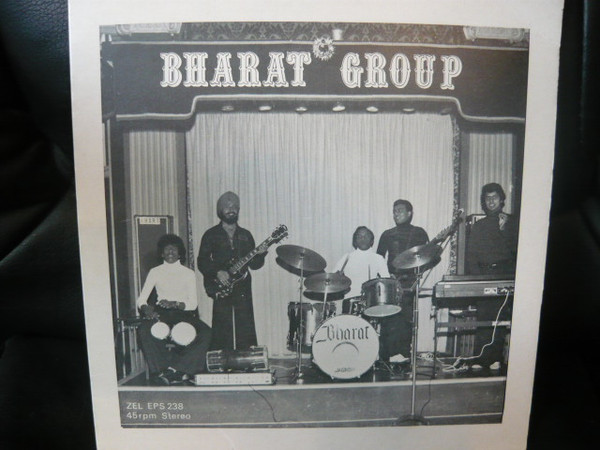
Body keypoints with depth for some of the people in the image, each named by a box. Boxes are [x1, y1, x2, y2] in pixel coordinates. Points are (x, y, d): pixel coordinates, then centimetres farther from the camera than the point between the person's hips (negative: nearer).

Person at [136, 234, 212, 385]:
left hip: (183, 312, 0)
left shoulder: (188, 273, 10)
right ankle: (161, 371, -25)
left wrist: (176, 304, -20)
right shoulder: (155, 272, 11)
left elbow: (193, 303, 0)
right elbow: (141, 300, 5)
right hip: (161, 313, 0)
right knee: (144, 330, -34)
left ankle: (175, 368, -24)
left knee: (205, 333, -28)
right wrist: (145, 308, -18)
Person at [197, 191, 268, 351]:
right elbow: (202, 262, -2)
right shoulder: (211, 235, 4)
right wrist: (217, 272, -17)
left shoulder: (245, 235, 13)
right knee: (222, 334, -4)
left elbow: (254, 265, 10)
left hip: (243, 291, 3)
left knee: (245, 334, 2)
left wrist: (260, 254, -10)